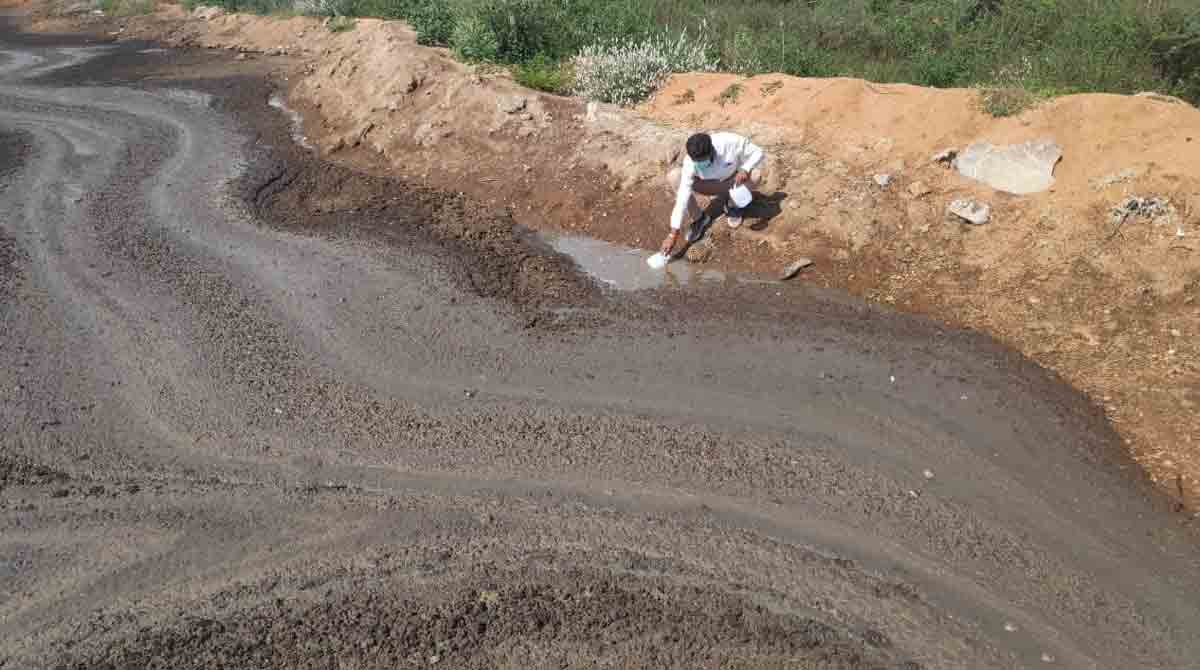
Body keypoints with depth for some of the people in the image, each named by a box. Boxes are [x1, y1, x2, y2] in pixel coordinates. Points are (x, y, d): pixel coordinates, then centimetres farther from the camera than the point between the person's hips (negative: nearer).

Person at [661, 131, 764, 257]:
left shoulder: (731, 142, -35)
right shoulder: (690, 162, -33)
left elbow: (757, 152, -18)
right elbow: (683, 197, -34)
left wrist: (745, 170, -40)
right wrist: (673, 234, -38)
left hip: (732, 180, 0)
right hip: (709, 185, 0)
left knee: (753, 175, -33)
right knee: (673, 176, -26)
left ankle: (733, 205, 0)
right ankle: (697, 218, -7)